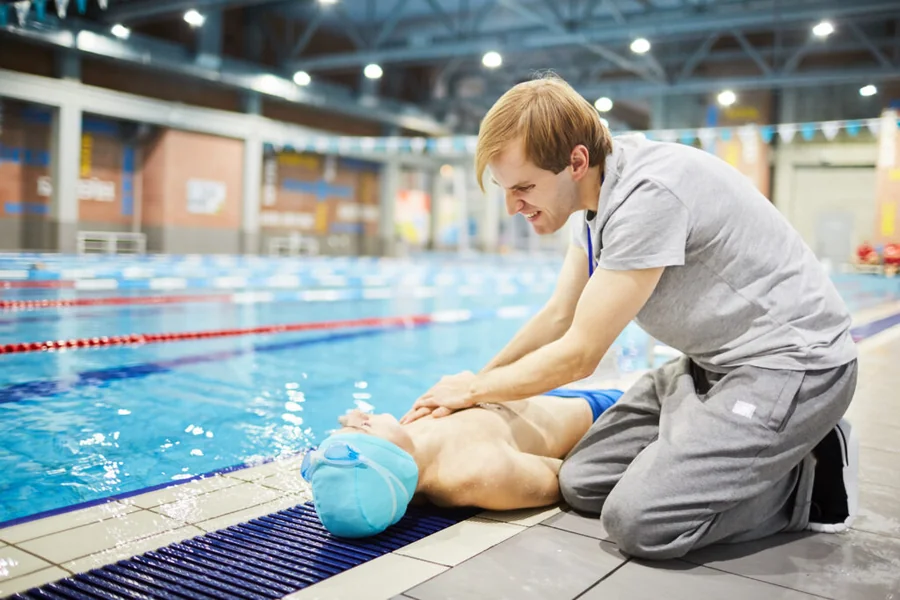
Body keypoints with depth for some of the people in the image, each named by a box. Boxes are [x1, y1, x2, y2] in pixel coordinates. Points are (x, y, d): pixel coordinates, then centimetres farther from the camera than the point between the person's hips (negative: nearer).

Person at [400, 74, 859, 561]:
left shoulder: (649, 193, -26)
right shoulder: (598, 193, 3)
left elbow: (577, 356, -20)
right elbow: (558, 317, 12)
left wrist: (475, 388, -5)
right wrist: (472, 384, 8)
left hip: (792, 359, -9)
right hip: (713, 361, 9)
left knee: (639, 521, -23)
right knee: (582, 484, -1)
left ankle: (812, 482, 0)